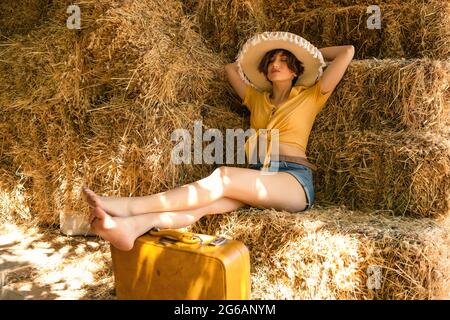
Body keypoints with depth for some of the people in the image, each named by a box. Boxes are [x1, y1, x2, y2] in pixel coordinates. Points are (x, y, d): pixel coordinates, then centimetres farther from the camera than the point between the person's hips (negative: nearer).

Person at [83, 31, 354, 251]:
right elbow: (230, 67, 38)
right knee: (208, 200, -30)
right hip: (257, 178, 4)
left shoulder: (310, 97, 15)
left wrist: (315, 51, 27)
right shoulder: (256, 98, 26)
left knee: (223, 176, -33)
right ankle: (133, 227, -54)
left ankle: (129, 206, -41)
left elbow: (348, 52, 12)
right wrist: (262, 54, 41)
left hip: (294, 180, -4)